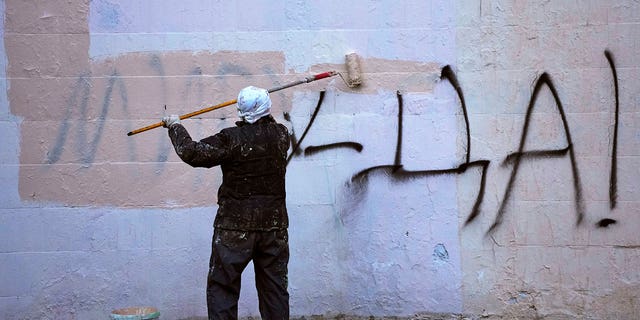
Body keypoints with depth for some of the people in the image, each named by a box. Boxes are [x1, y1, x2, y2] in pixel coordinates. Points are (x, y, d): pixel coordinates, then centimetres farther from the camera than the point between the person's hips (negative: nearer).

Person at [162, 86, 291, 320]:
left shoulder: (232, 139, -14)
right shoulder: (281, 134, 1)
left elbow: (192, 153, -13)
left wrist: (175, 126, 1)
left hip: (235, 226, -4)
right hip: (275, 224, 4)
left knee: (221, 286, 5)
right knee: (275, 286, 11)